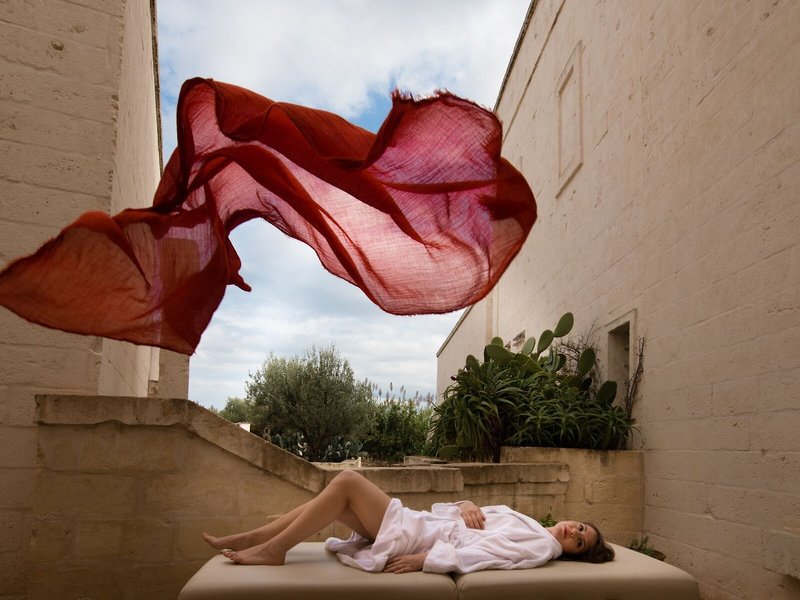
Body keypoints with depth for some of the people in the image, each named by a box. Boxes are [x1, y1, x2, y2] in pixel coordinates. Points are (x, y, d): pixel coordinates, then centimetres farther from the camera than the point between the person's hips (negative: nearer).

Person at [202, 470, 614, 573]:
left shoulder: (542, 547, -9)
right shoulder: (528, 523, 16)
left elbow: (482, 555, -19)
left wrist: (426, 559, -24)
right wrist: (466, 506, -4)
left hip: (409, 537, -8)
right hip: (416, 521, 8)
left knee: (347, 481, -17)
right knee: (339, 495, 0)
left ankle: (271, 551, -7)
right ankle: (250, 538, 7)